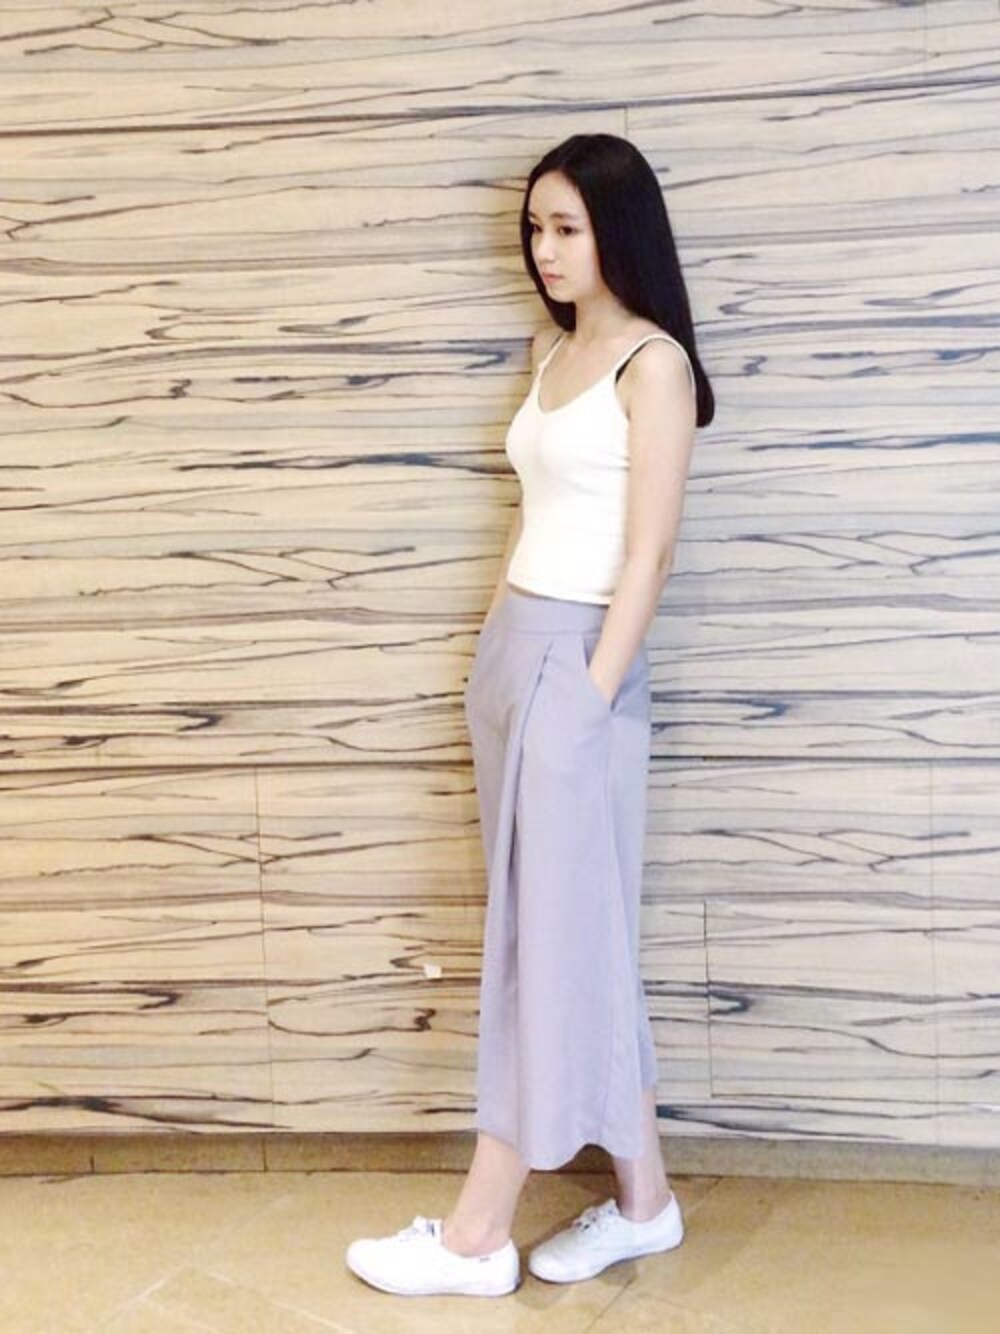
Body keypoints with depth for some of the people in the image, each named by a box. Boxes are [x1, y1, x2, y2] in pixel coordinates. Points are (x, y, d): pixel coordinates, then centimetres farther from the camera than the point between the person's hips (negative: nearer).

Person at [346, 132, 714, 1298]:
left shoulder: (654, 362, -8)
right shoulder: (552, 353, 16)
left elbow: (648, 554, -13)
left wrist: (589, 698, -16)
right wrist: (491, 652, 15)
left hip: (577, 659, -9)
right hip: (512, 648, 9)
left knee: (548, 937, -1)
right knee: (572, 934, 11)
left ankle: (478, 1233, 9)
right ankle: (642, 1199, 23)